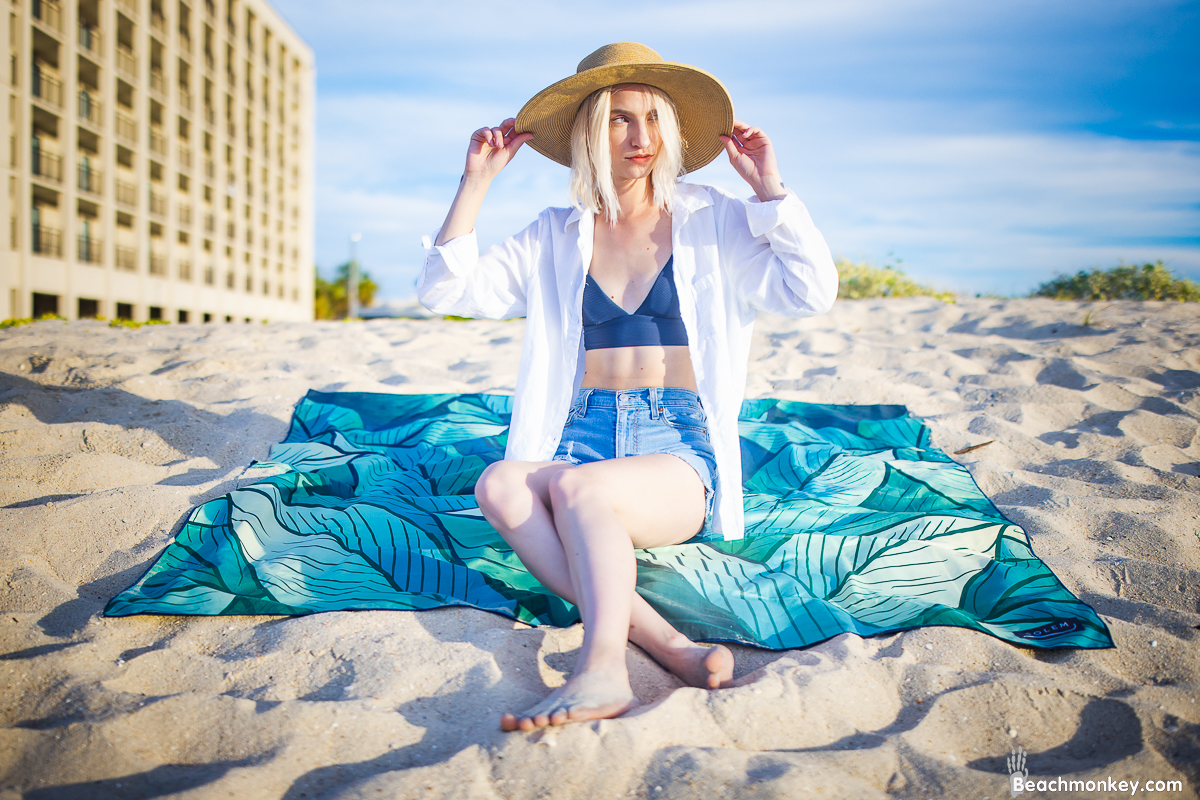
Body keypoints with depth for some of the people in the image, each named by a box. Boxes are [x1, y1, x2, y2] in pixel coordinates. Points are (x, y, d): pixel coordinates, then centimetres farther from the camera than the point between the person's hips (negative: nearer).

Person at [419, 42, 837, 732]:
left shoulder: (711, 221, 12)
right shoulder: (555, 237, 17)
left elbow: (813, 293, 0)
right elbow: (446, 291, 10)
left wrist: (769, 185, -1)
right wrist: (477, 183, 6)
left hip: (680, 449, -2)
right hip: (580, 438, 3)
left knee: (577, 487, -35)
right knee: (500, 483, -32)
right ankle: (662, 640, -39)